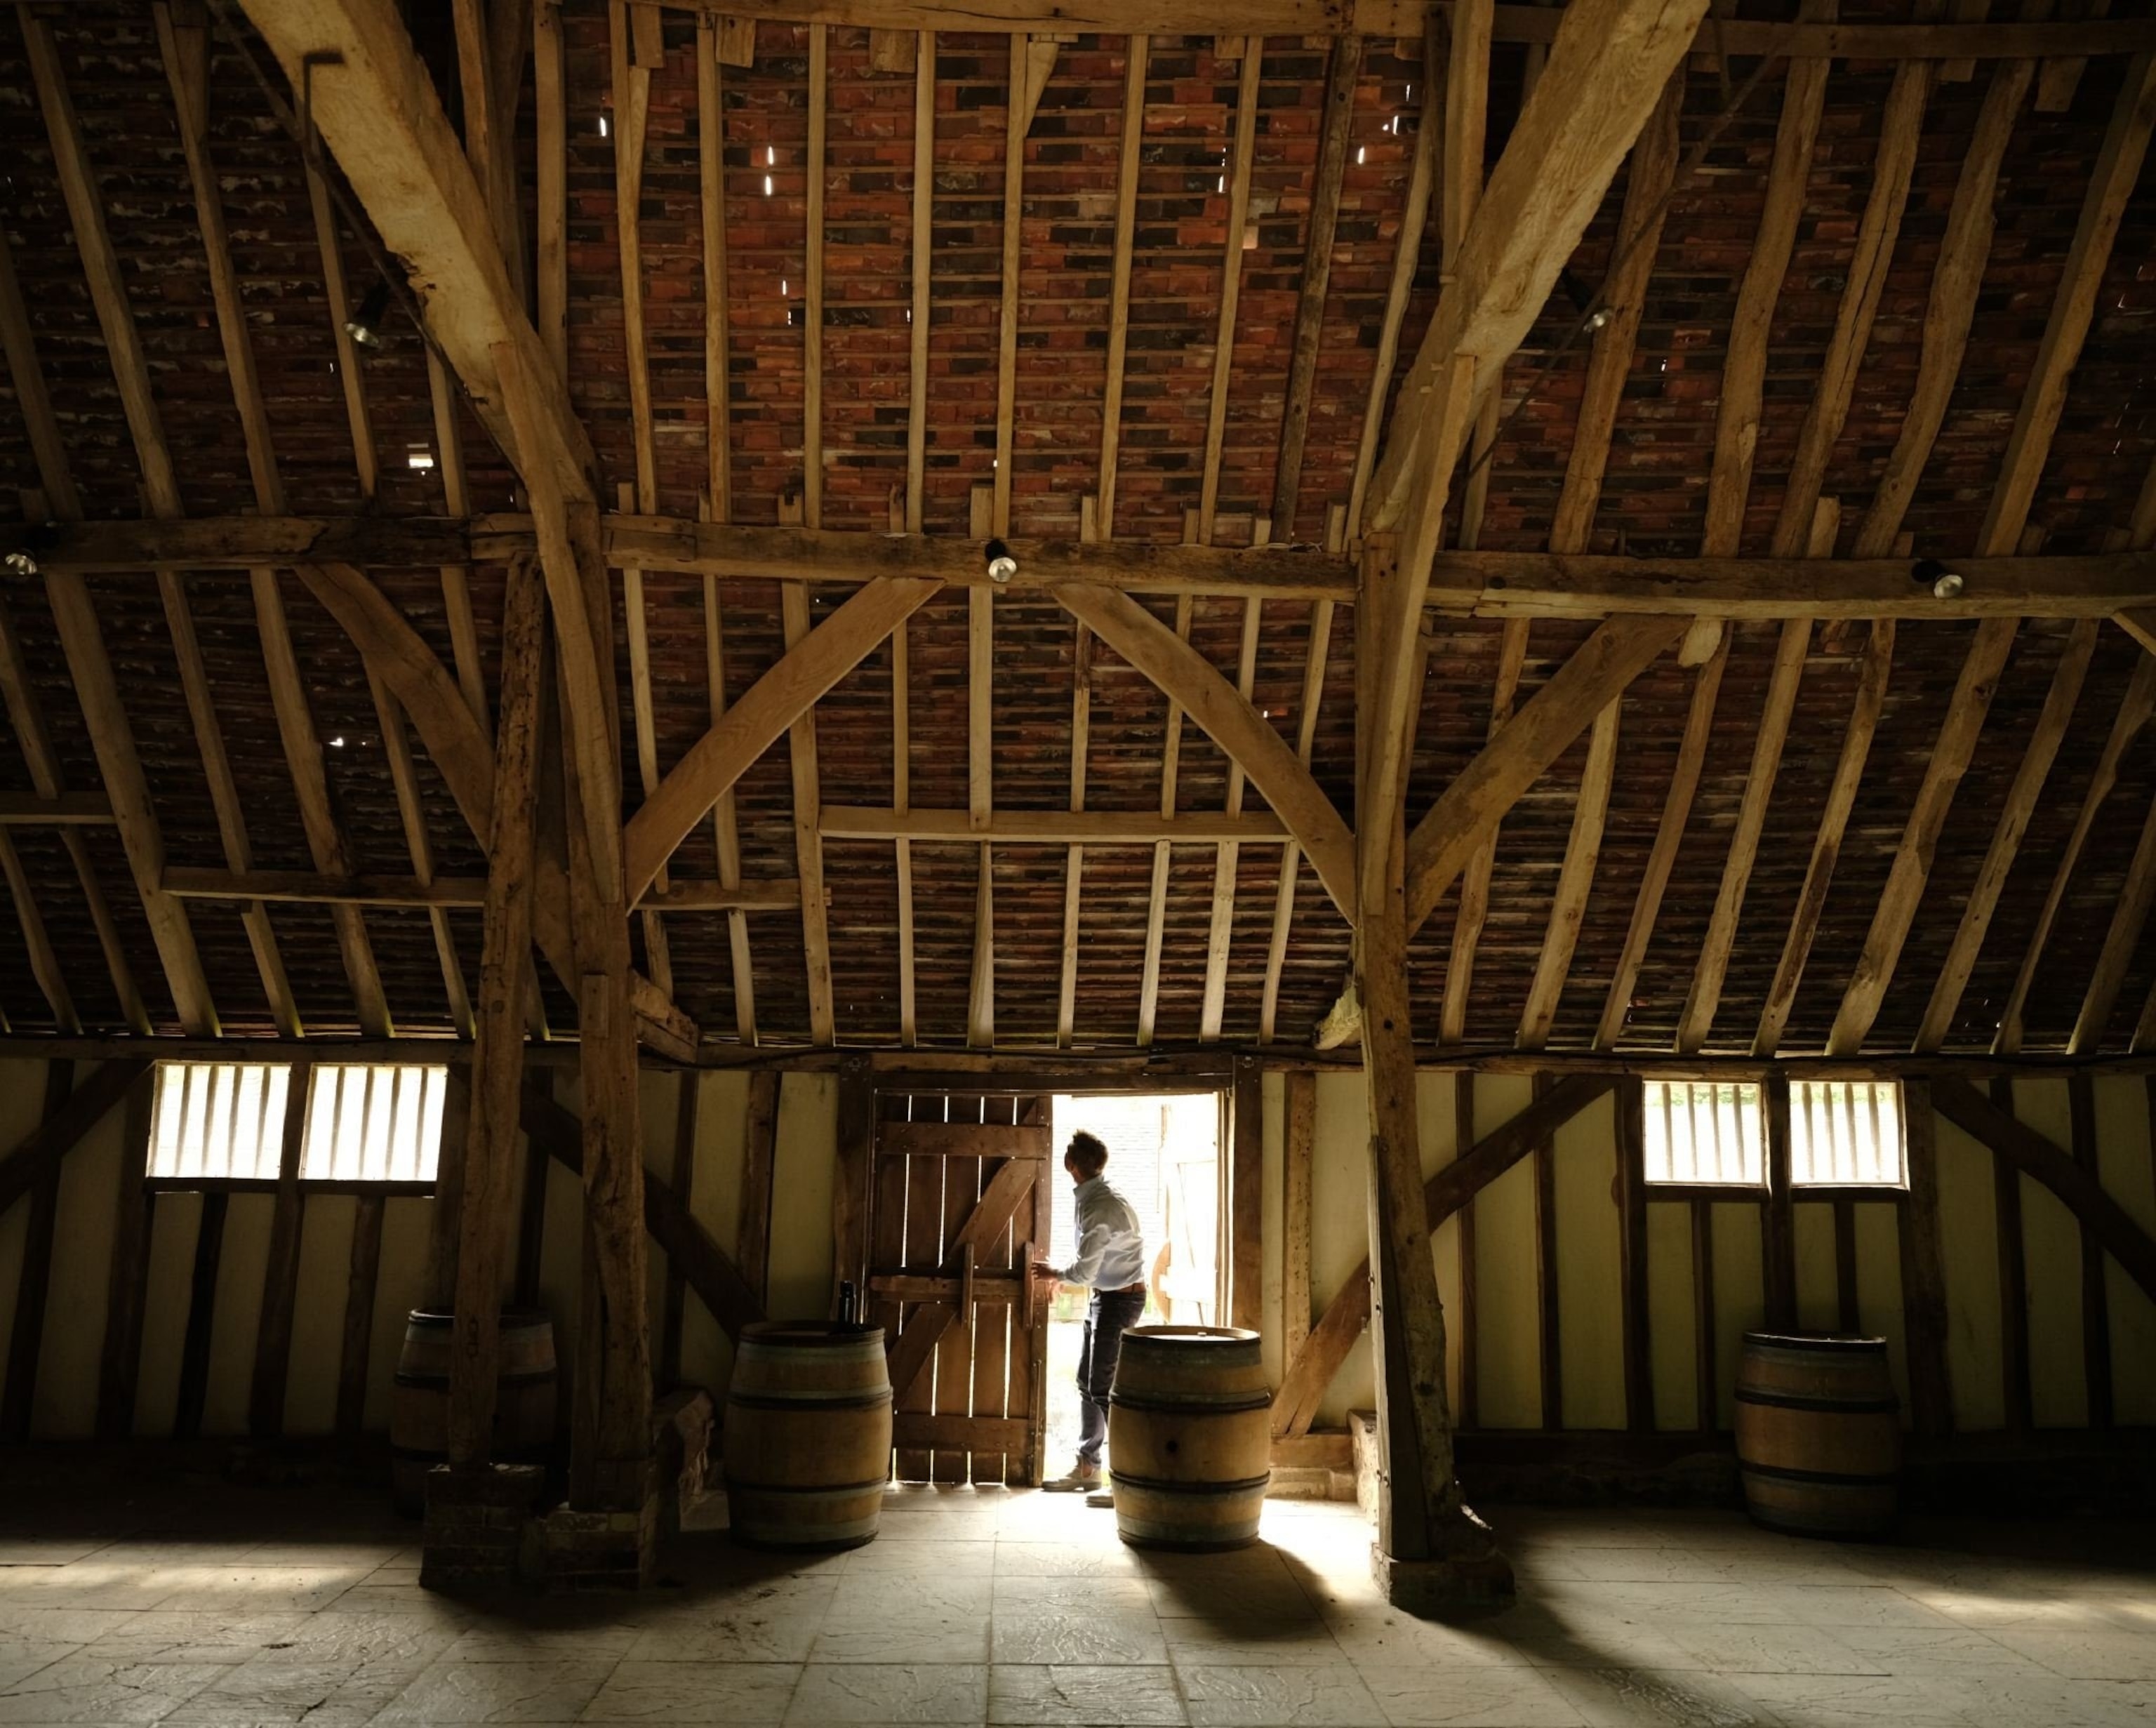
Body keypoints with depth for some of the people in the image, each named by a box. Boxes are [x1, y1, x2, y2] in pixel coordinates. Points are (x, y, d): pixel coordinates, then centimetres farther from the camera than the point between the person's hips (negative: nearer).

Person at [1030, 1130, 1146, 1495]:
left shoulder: (1100, 1207, -24)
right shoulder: (1093, 1198, 6)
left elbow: (1085, 1271, -23)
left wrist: (1056, 1273, -5)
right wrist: (1061, 1274, 10)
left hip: (1119, 1300, -10)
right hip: (1105, 1297, 10)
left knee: (1102, 1388, -6)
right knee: (1087, 1383, 13)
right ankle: (1087, 1468, 22)